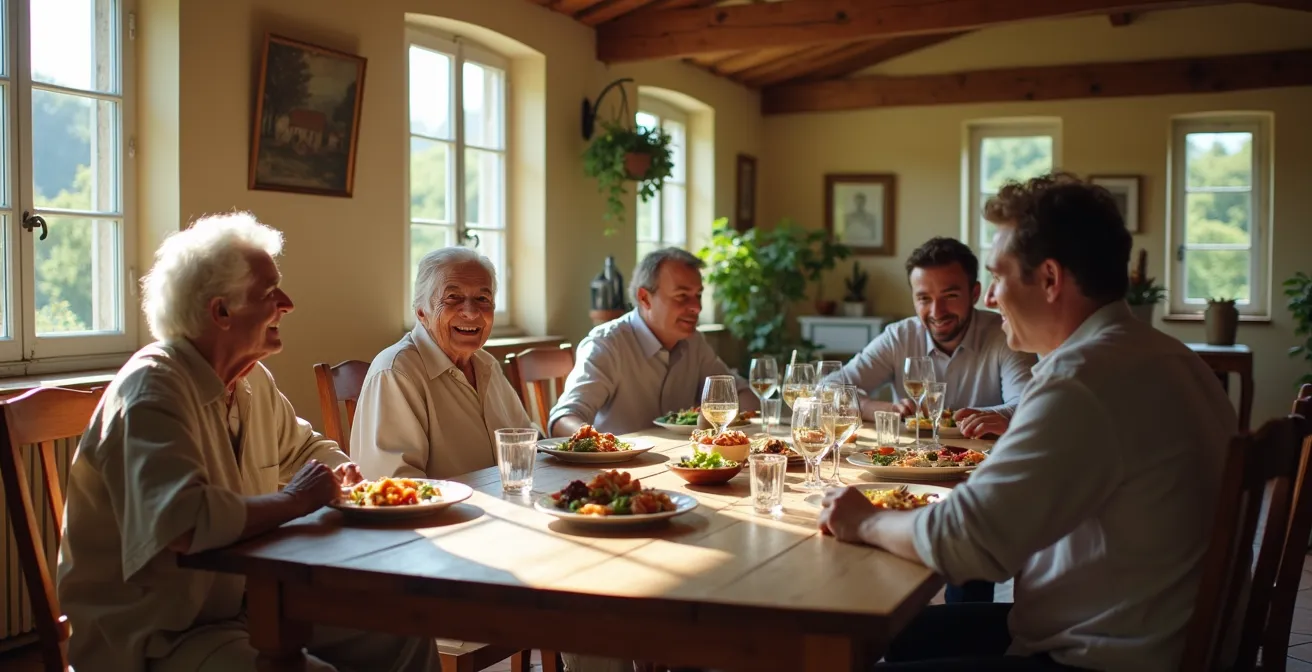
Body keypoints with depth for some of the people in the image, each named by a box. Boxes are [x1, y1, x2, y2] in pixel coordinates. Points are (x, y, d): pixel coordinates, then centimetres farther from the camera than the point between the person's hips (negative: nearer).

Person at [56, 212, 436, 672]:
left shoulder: (254, 381, 7)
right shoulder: (152, 389, -21)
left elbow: (306, 446, 27)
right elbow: (183, 523, -37)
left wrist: (340, 475, 3)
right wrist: (295, 501, -22)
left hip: (248, 606, 9)